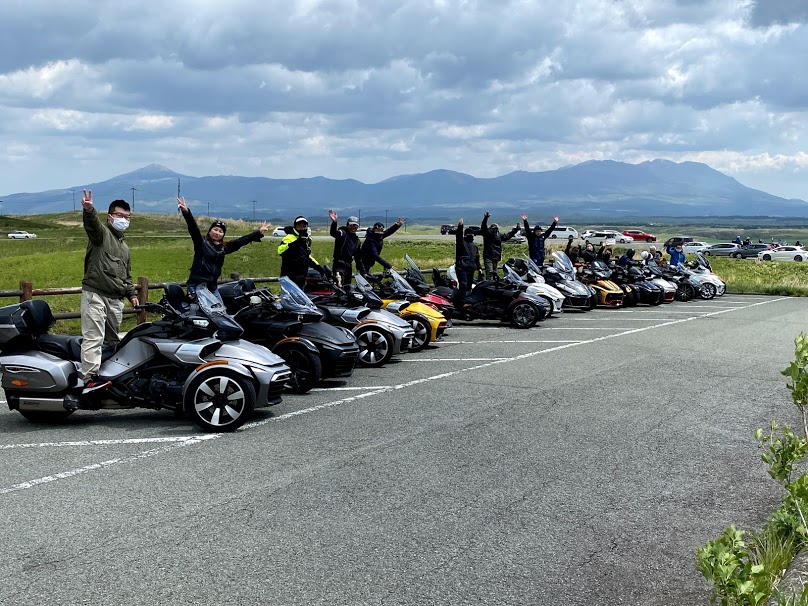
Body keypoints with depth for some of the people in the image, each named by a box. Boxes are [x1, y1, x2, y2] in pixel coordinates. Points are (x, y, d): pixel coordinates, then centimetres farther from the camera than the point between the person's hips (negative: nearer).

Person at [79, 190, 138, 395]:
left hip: (116, 299, 8)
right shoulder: (101, 232, 1)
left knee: (112, 340, 12)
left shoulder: (124, 246, 26)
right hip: (95, 295, -8)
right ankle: (90, 379, -25)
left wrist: (131, 294, 23)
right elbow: (92, 223, -24)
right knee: (94, 337, -16)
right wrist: (89, 210, -45)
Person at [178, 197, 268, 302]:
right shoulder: (201, 242, 2)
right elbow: (193, 227, -12)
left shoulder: (224, 247, 15)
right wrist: (186, 212, -28)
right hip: (196, 285, -6)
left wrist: (259, 233, 16)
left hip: (213, 286, 6)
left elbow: (241, 241, 16)